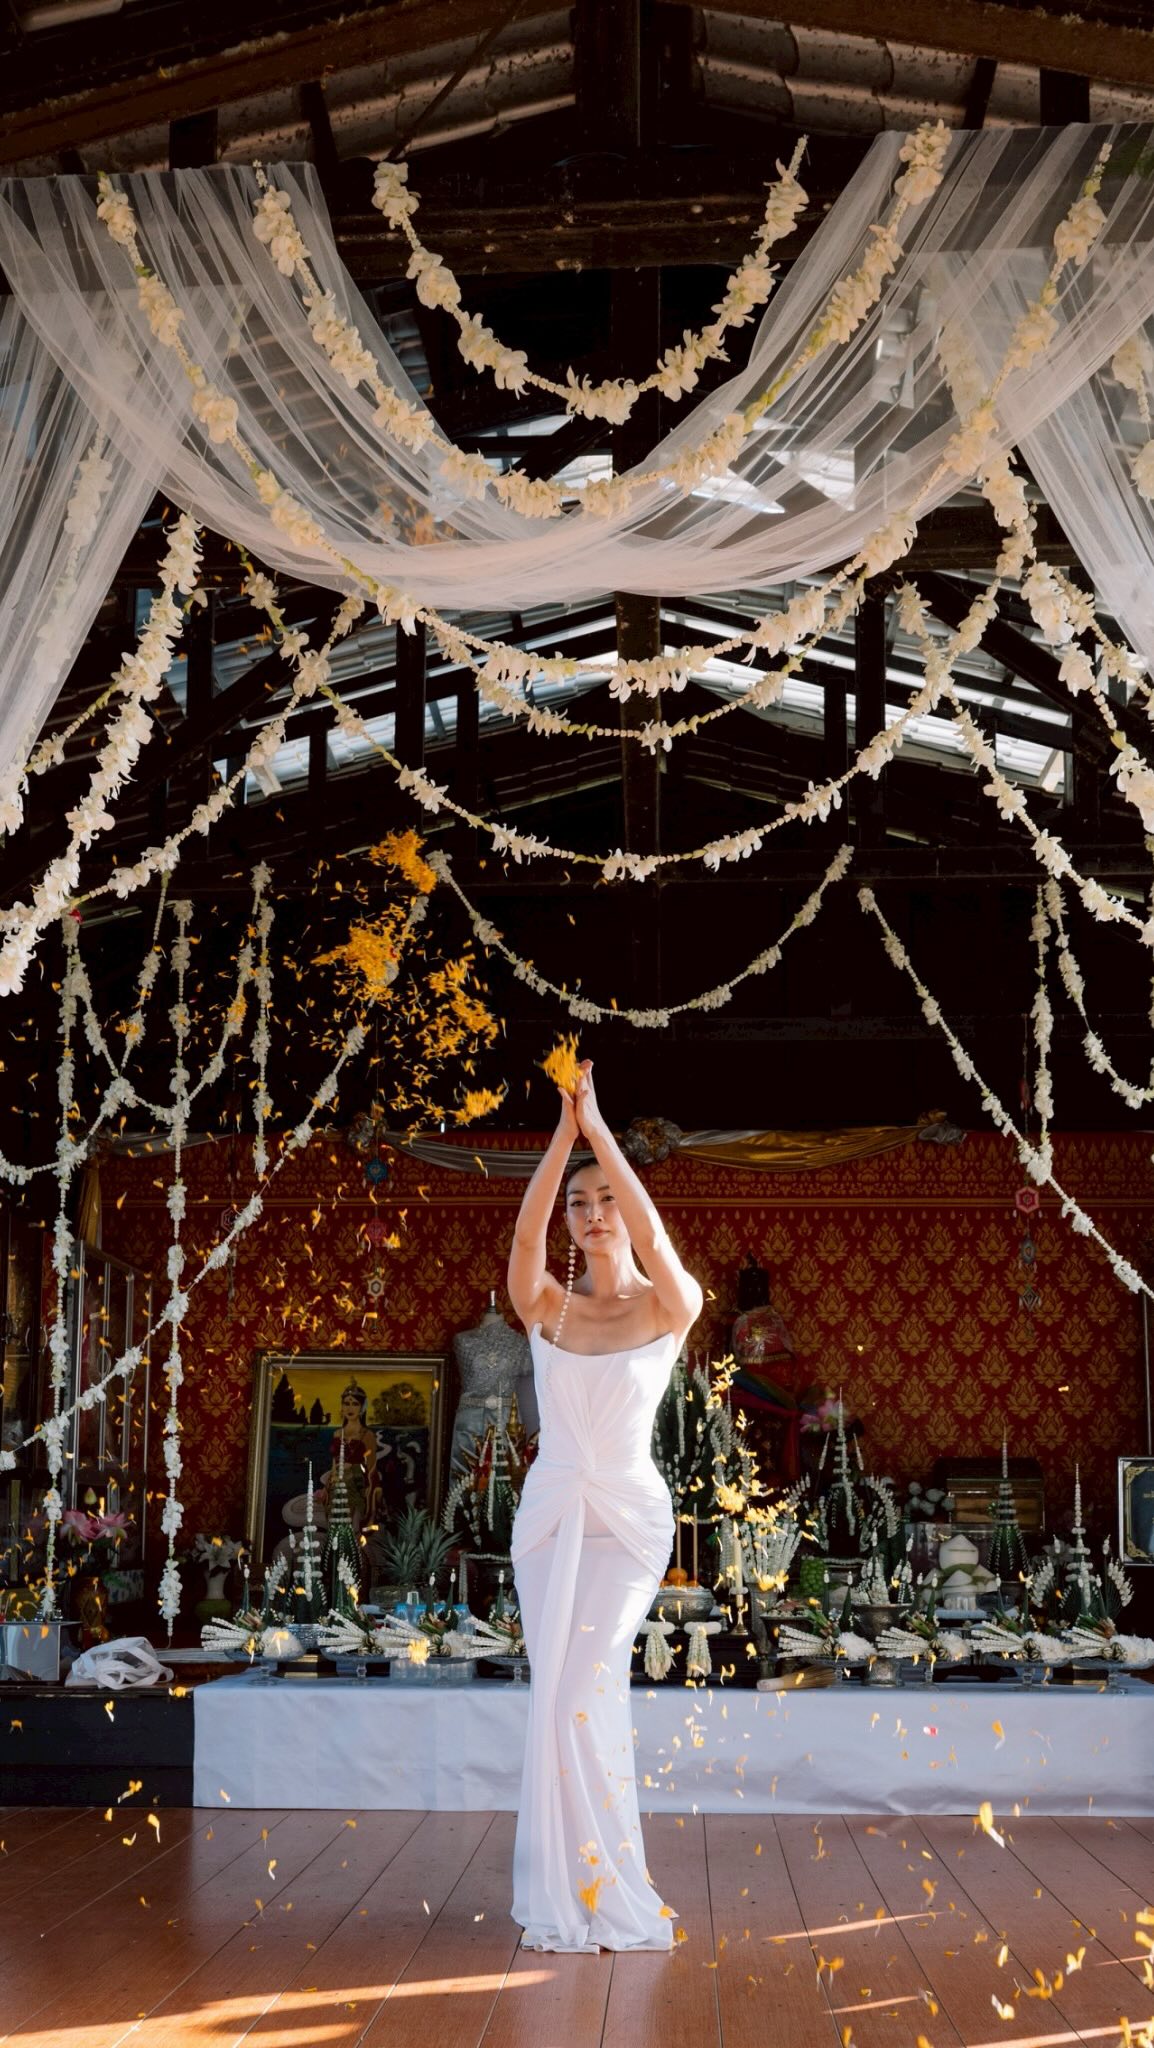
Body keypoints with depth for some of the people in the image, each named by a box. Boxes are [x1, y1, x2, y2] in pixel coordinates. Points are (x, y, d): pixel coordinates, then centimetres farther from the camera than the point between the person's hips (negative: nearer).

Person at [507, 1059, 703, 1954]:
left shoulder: (669, 1308, -4)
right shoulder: (545, 1307, 3)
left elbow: (652, 1236, -23)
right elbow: (526, 1233, -16)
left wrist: (600, 1128, -27)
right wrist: (564, 1132, -25)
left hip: (628, 1517, -3)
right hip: (552, 1511, 3)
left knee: (577, 1693, -13)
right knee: (582, 1696, 5)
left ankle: (579, 1896, -1)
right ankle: (594, 1893, 15)